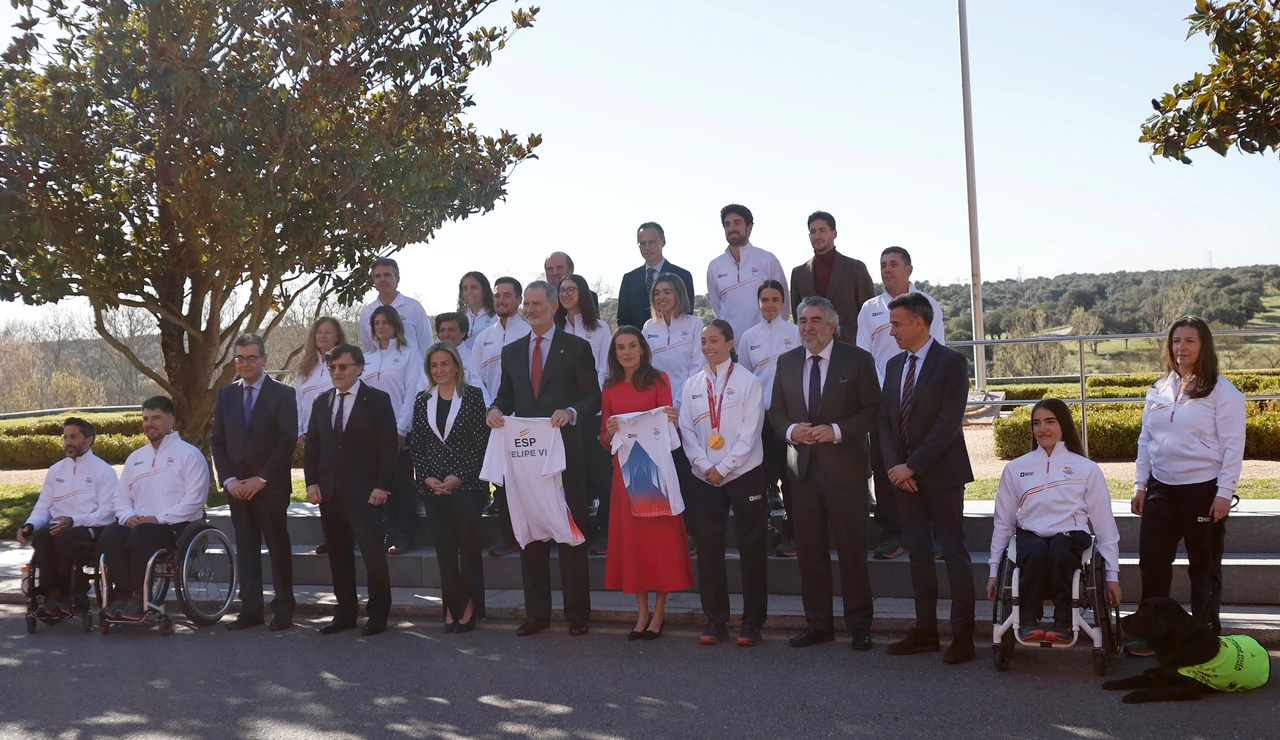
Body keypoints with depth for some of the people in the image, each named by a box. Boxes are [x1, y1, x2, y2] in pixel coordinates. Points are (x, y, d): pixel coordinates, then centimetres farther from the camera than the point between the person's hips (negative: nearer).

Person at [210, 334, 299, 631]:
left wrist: (262, 478, -13)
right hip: (237, 486, 4)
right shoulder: (226, 394, 11)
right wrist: (229, 479, -3)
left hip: (271, 486, -4)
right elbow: (217, 441, 10)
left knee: (278, 546, 2)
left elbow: (288, 440, -9)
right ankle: (250, 610, 9)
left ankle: (283, 610, 9)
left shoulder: (282, 394, -2)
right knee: (245, 547, 5)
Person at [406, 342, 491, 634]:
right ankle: (453, 606, 12)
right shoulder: (423, 400, 10)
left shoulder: (472, 396, -1)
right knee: (444, 548, 4)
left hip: (467, 484, -3)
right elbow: (416, 444, 9)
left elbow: (481, 441, -5)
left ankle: (469, 606, 11)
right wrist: (427, 477, -5)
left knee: (469, 545, -1)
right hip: (433, 486, 3)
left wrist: (459, 477, -12)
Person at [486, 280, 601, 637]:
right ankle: (536, 613, 17)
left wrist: (571, 412, -22)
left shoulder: (576, 347, 1)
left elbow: (593, 397, -3)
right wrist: (496, 409, -8)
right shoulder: (512, 351, 14)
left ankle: (576, 613, 10)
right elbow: (506, 396, 15)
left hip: (564, 450, -4)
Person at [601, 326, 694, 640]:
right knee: (630, 535, 4)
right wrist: (610, 432, -11)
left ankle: (659, 612, 7)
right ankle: (642, 611, 12)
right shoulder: (610, 388, 10)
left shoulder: (658, 380, 1)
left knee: (659, 533, -2)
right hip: (624, 467, 3)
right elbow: (604, 439, 11)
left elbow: (668, 423, -6)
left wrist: (670, 421, -28)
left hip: (655, 464, -3)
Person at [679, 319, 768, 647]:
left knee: (752, 548, 0)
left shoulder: (747, 382, -2)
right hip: (704, 478, 3)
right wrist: (705, 466, -8)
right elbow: (687, 429, 5)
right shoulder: (692, 385, 8)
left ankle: (752, 622, 9)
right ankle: (715, 621, 13)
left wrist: (724, 468, -11)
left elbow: (750, 431, -8)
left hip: (744, 474, -3)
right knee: (709, 549, 3)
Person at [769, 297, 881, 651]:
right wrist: (791, 430, -7)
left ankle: (859, 624, 11)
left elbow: (872, 409, -5)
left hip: (844, 468, -4)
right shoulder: (787, 362, 11)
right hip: (802, 468, 4)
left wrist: (836, 431, -17)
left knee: (852, 549, 1)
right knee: (809, 550, 9)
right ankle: (818, 623, 19)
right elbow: (776, 410, 14)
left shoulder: (857, 360, -2)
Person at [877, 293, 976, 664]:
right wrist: (894, 466, -4)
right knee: (918, 553, 9)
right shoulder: (894, 365, 13)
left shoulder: (952, 363, -8)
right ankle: (925, 630, 17)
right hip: (904, 474, 6)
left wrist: (912, 466, -17)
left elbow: (949, 422, -16)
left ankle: (963, 635, 4)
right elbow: (884, 420, 11)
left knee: (954, 553, -2)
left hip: (941, 474, -6)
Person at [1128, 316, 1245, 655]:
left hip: (1203, 490, -5)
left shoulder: (1221, 390, -7)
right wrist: (1140, 484, 8)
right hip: (1161, 489, 5)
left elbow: (1233, 446, -10)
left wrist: (1224, 493, -14)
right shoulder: (1159, 390, 10)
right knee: (1151, 563, 5)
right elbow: (1145, 440, 13)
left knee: (1204, 567, 6)